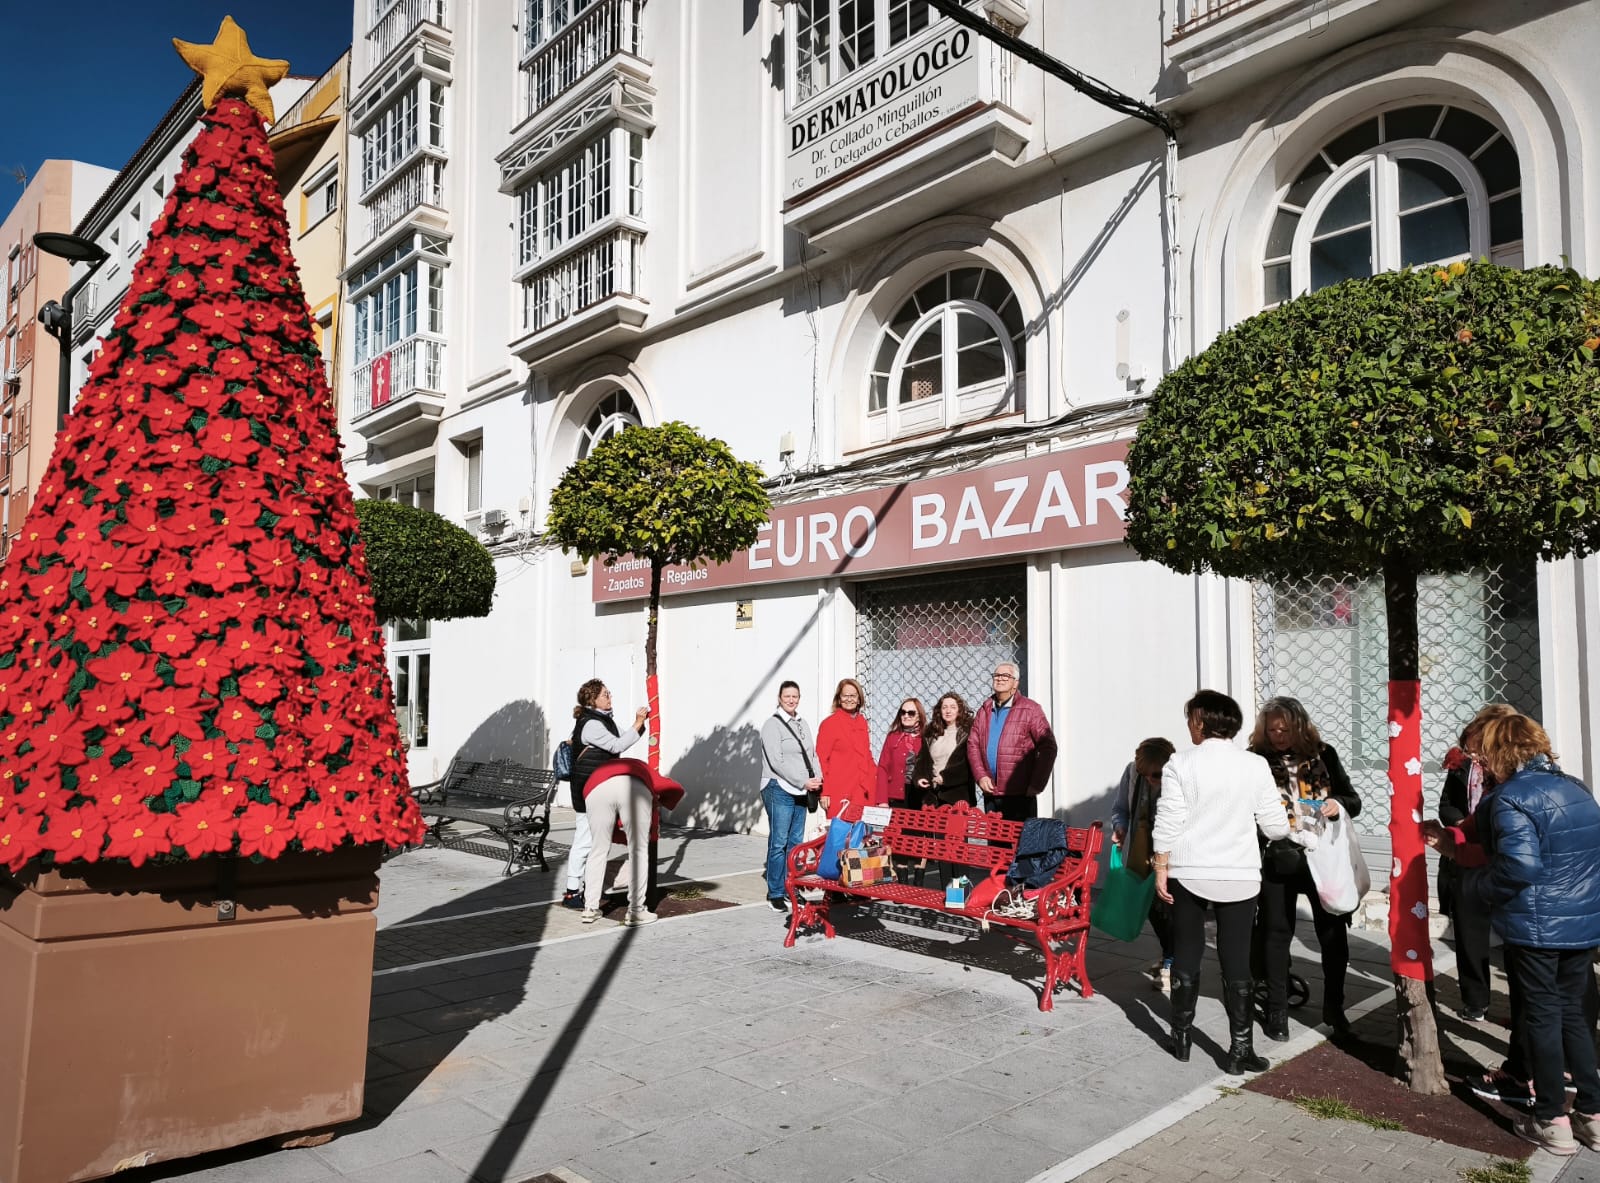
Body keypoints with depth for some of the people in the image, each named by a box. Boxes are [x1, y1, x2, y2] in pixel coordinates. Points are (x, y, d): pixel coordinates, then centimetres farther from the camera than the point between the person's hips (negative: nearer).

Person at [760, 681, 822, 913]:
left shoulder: (802, 724, 16)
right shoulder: (772, 725, -6)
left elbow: (812, 753, 16)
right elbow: (777, 761, -13)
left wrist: (817, 778, -2)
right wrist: (803, 782, -15)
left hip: (801, 791, 7)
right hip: (779, 789, -7)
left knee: (796, 842, 9)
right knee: (778, 843, -6)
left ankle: (790, 888, 17)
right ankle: (775, 894, 1)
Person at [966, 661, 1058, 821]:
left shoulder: (1030, 709, -2)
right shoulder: (984, 710, 15)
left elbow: (1048, 747, -6)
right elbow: (973, 744, 12)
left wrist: (1036, 784, -11)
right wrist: (981, 776, -2)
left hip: (1021, 795, -5)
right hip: (990, 793, 5)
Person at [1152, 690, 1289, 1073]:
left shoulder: (1180, 764, -8)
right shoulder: (1255, 765, -4)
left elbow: (1168, 823, -10)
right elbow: (1275, 826, -1)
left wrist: (1161, 870, 0)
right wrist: (1284, 825, 22)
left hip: (1188, 875, 0)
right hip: (1238, 876, 0)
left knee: (1186, 957, 12)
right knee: (1236, 962, 7)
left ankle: (1180, 1038, 23)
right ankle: (1240, 1048, 10)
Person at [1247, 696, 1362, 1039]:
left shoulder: (1322, 754, 1)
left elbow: (1353, 800, 7)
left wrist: (1338, 804, -14)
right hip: (1278, 859, -2)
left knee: (1334, 931, 10)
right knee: (1277, 933, 8)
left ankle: (1334, 1007, 29)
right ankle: (1276, 1010, 22)